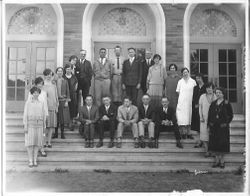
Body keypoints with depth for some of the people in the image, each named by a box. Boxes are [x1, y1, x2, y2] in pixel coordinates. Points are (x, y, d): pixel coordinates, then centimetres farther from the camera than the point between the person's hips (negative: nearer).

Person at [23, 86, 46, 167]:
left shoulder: (41, 103, 8)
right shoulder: (28, 102, -1)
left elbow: (43, 114, 11)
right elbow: (25, 114, -3)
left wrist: (44, 126, 9)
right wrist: (25, 126, -8)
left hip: (39, 124, 3)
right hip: (30, 123, -2)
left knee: (37, 142, 3)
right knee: (30, 142, -3)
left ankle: (35, 160, 10)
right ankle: (30, 161, 4)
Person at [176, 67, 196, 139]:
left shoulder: (193, 81, 8)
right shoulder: (180, 82, 8)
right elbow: (178, 91, 11)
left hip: (190, 102, 1)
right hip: (181, 102, -1)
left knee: (189, 117, 3)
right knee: (182, 117, -8)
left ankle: (188, 133, 9)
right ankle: (183, 133, -4)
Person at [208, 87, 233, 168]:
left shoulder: (227, 104, -3)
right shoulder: (213, 104, 8)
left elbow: (230, 115, 0)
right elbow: (209, 115, 9)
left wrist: (226, 123, -8)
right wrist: (209, 125, 3)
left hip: (223, 127, -3)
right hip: (214, 127, 4)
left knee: (222, 143, -1)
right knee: (214, 143, 4)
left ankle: (222, 160, 11)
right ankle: (217, 159, 15)